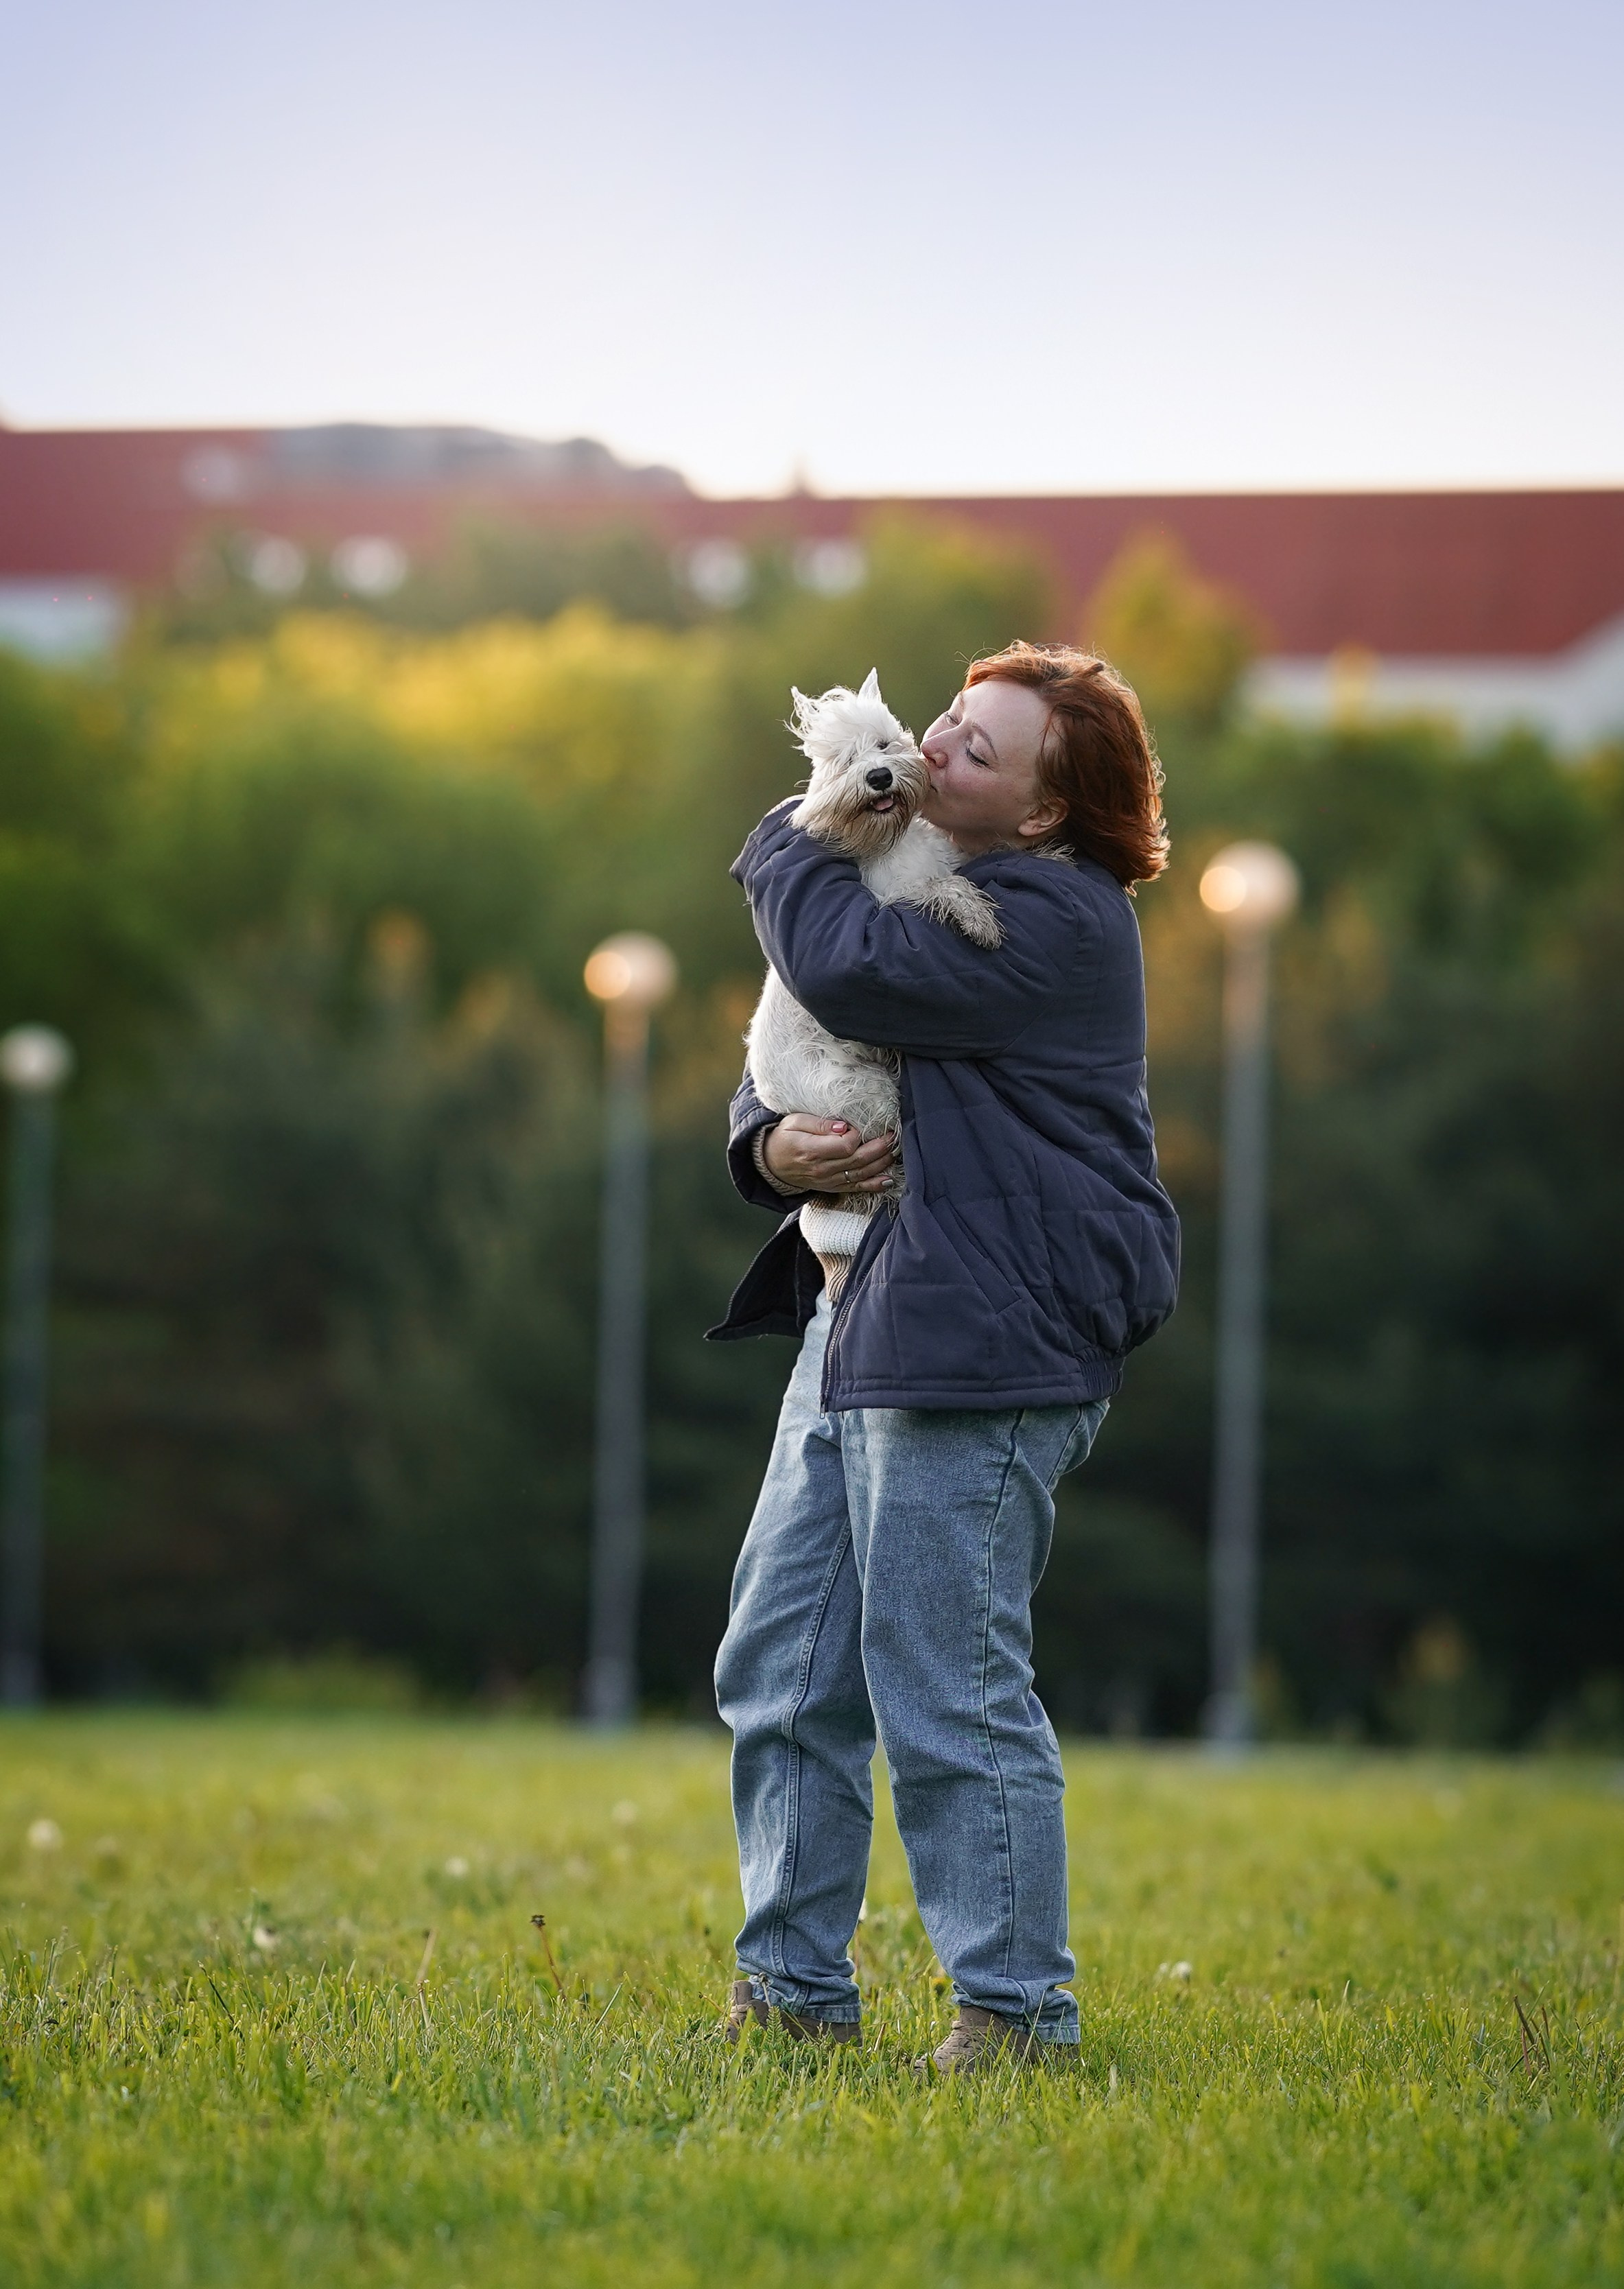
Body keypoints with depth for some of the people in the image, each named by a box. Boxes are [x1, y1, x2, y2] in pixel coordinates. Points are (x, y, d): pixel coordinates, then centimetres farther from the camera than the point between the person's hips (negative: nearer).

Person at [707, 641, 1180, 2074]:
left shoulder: (1056, 922, -11)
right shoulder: (932, 893, 20)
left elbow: (851, 972, -23)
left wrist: (785, 850, -3)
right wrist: (771, 1145, -3)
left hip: (970, 1358, -10)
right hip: (855, 1330, 10)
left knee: (950, 1692, -7)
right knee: (780, 1673, 11)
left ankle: (1016, 2009, 3)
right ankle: (794, 1989, 20)